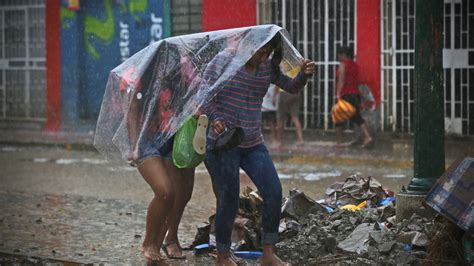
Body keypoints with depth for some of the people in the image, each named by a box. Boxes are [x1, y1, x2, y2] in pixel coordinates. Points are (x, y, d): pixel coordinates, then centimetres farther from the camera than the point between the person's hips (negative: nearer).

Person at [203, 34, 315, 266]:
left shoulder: (267, 67, 5)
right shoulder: (224, 60, -9)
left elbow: (292, 87, 9)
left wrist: (304, 74, -12)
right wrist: (215, 118, -24)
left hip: (253, 144, 5)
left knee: (274, 193, -6)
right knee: (228, 201, -2)